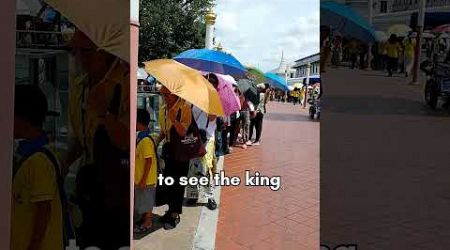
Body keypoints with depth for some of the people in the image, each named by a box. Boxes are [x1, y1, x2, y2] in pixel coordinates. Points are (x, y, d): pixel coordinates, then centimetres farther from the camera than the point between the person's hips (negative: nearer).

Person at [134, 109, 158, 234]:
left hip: (146, 179, -9)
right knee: (142, 200, 22)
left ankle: (147, 224, 22)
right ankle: (145, 218, 39)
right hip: (139, 177, 9)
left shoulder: (146, 141, -26)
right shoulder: (140, 137, 4)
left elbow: (149, 162, -24)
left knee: (146, 201, 7)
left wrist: (143, 180, -20)